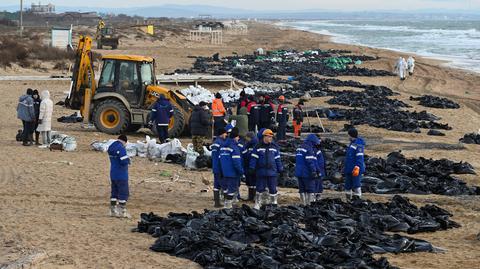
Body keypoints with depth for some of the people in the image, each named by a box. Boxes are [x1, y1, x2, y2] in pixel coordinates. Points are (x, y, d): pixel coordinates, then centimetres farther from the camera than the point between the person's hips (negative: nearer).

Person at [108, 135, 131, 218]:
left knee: (114, 192, 14)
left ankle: (113, 211, 17)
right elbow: (124, 162, -25)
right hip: (121, 175, -8)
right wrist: (128, 160, -2)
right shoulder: (121, 148, -19)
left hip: (113, 175, 8)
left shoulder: (111, 148, 10)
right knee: (123, 193, 0)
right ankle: (122, 212, 1)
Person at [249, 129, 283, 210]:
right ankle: (257, 203, 13)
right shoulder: (258, 147, -1)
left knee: (273, 189, 6)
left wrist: (280, 169, 12)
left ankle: (274, 203, 18)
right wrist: (252, 169, -5)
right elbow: (254, 158, -1)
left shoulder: (275, 147, 8)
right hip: (261, 172, -2)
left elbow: (278, 159, 13)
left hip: (272, 172, 2)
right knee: (260, 188, 4)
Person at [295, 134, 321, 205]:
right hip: (307, 173, -8)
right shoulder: (309, 149, -13)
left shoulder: (300, 148, 17)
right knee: (311, 189, -2)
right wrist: (314, 172, -17)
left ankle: (304, 204, 13)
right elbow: (310, 162, -19)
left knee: (302, 189, 11)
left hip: (299, 172, 9)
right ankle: (309, 203, -6)